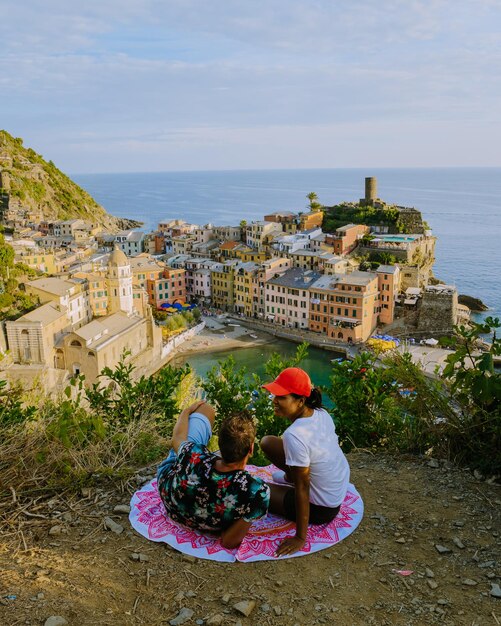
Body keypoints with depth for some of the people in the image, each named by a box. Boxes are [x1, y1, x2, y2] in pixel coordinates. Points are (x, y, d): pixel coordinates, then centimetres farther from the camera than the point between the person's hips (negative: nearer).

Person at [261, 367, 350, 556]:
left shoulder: (294, 436, -35)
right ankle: (291, 476, 28)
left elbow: (302, 489, -28)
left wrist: (300, 538, -18)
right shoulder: (321, 414, -12)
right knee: (267, 442, 9)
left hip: (321, 509, -7)